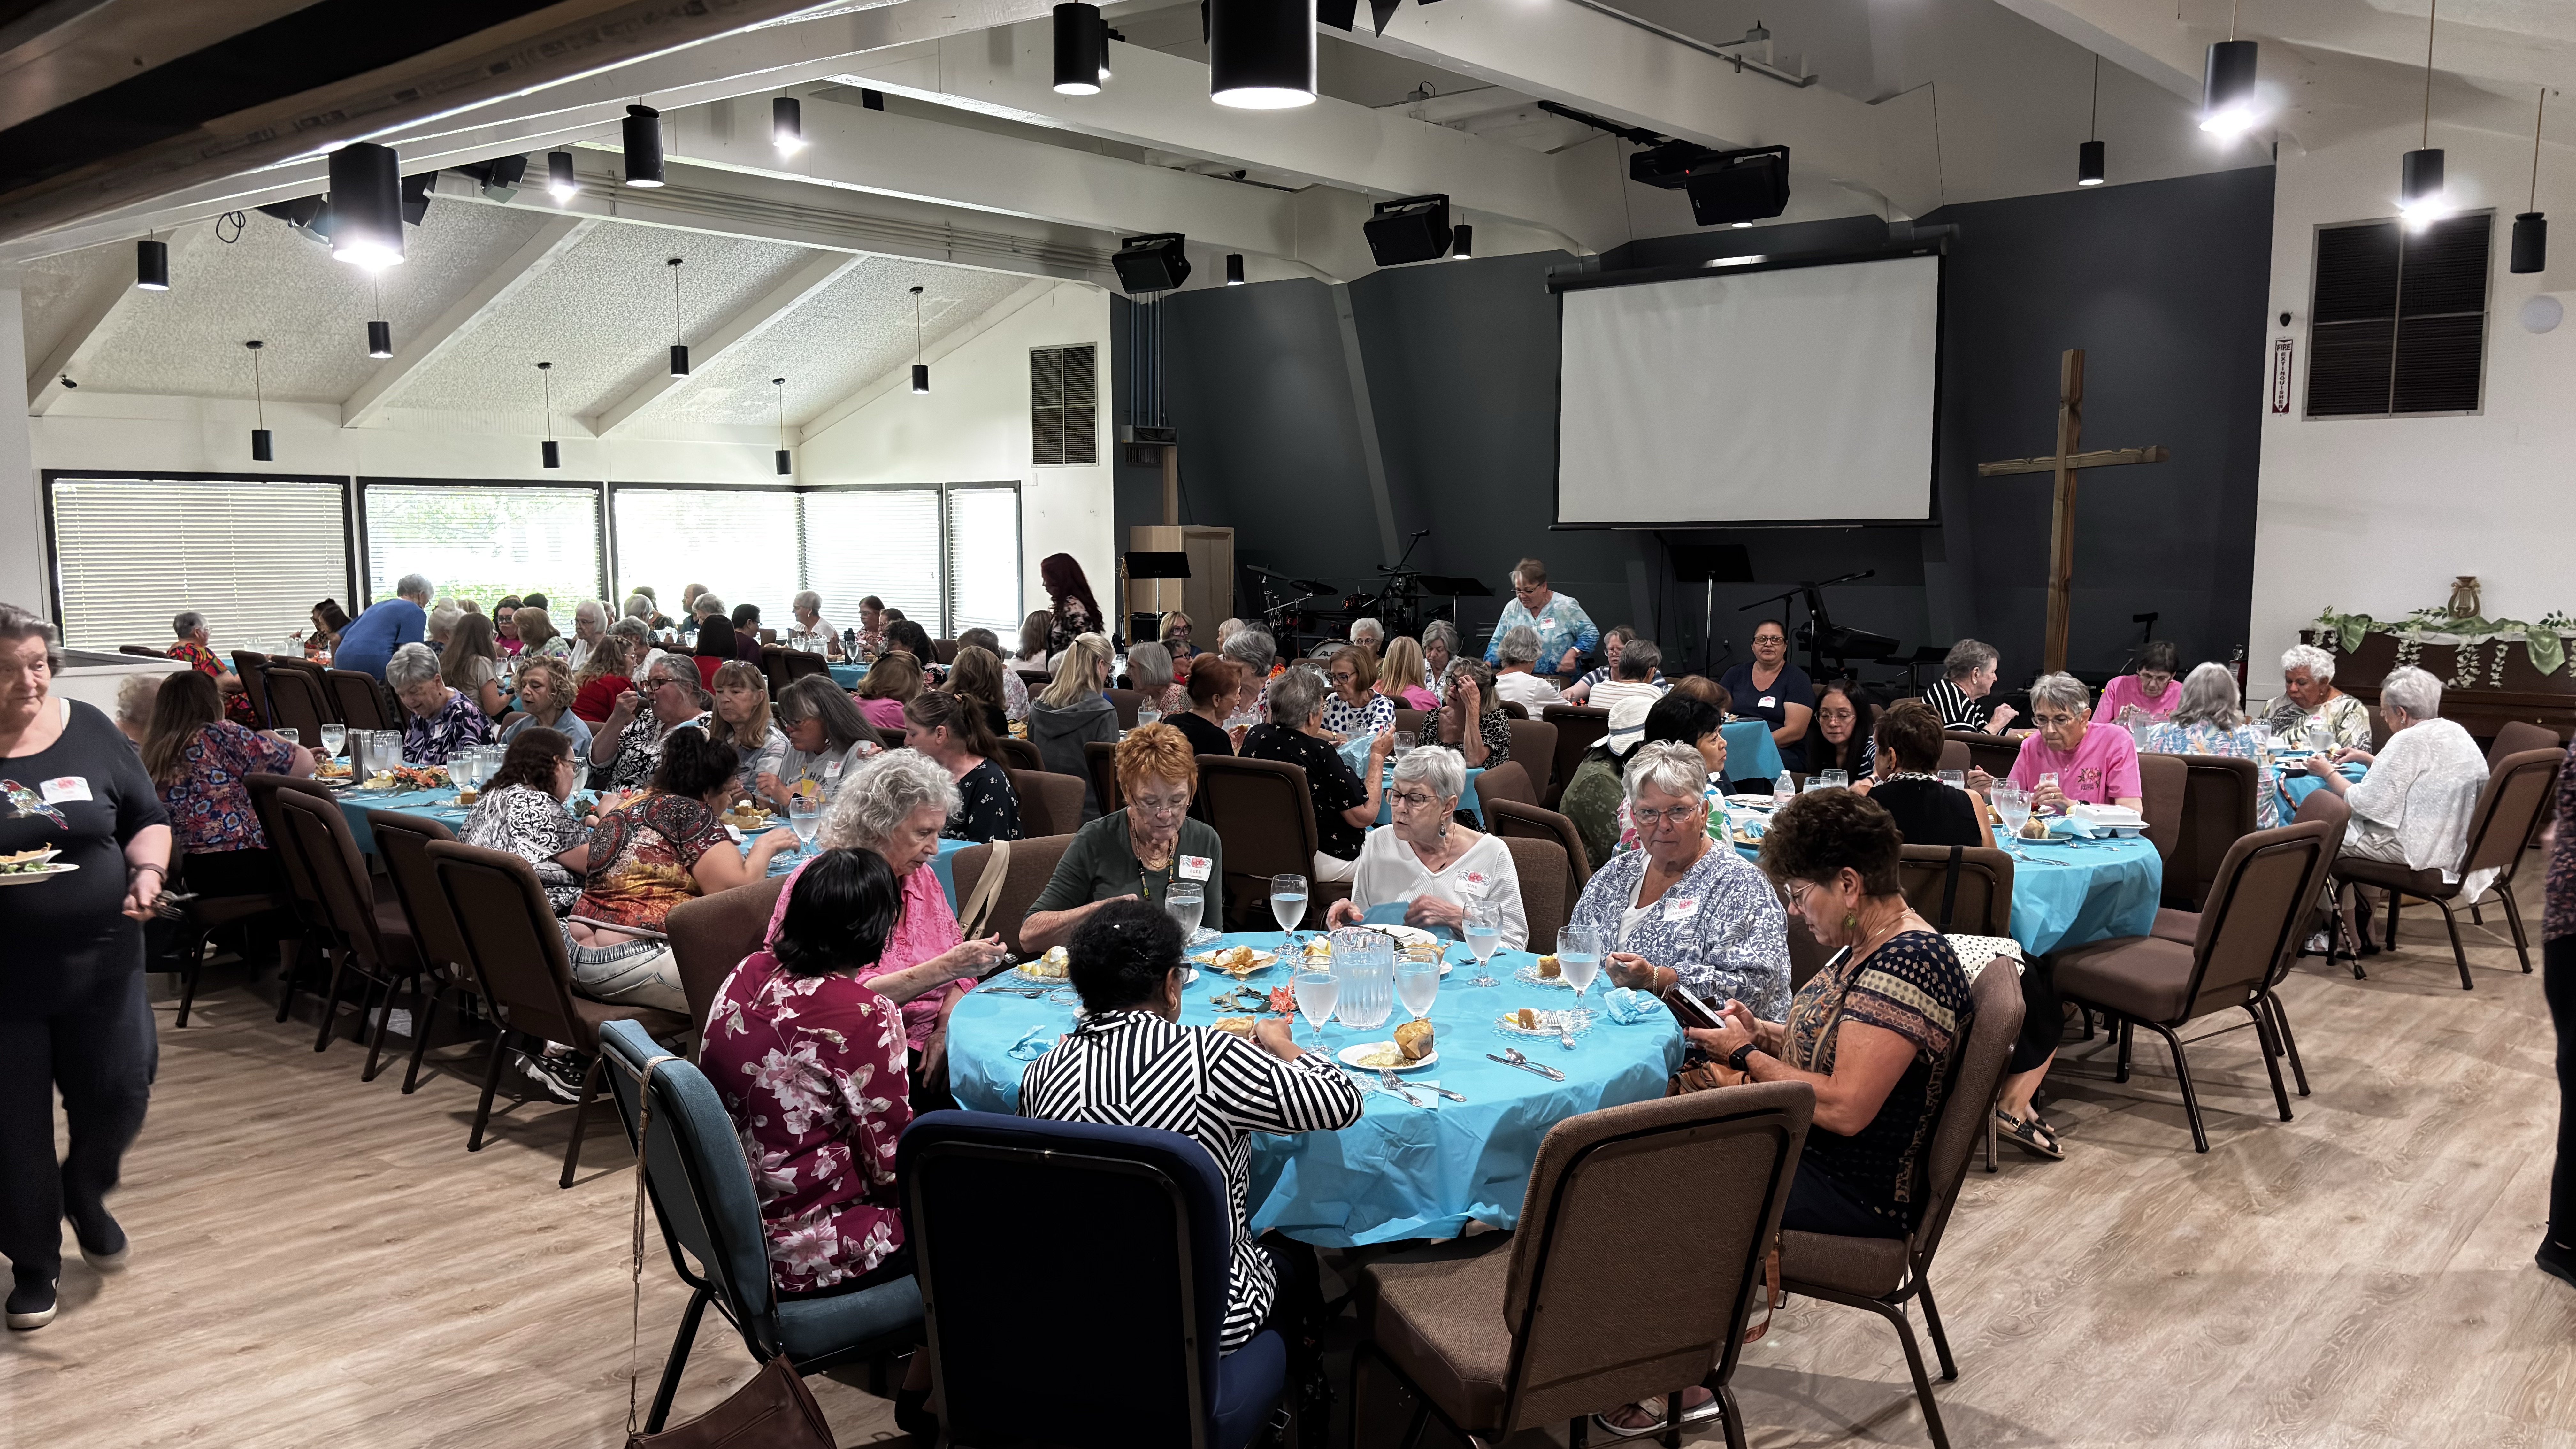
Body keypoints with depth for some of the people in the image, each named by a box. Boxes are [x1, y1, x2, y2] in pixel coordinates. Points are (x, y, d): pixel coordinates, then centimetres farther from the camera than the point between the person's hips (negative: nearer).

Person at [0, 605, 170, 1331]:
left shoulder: (90, 731, 2)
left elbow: (149, 819, 10)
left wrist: (147, 871, -11)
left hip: (101, 960, 2)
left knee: (120, 1094, 5)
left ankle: (86, 1191, 38)